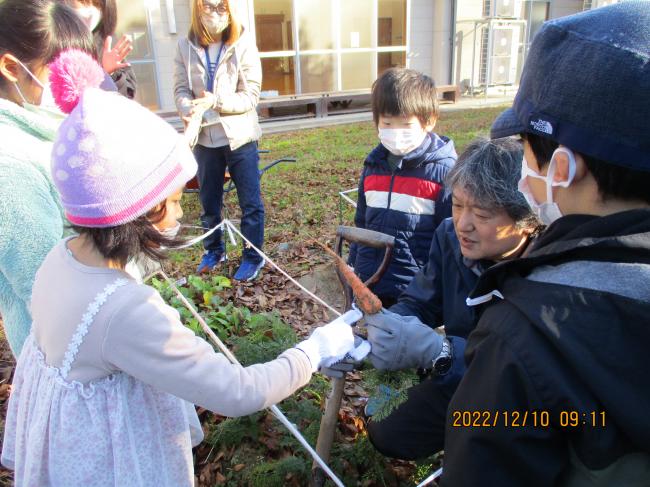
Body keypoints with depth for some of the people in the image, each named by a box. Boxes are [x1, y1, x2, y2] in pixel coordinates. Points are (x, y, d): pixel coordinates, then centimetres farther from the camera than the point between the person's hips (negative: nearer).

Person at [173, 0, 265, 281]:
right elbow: (181, 89, -1)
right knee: (208, 202, 16)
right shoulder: (186, 46, 0)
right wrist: (187, 109, -22)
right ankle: (214, 250, 37)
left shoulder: (243, 44, -8)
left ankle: (253, 257, 21)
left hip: (240, 137, -3)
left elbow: (251, 96, -11)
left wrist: (217, 102, -24)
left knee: (250, 202, 5)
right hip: (205, 138, 3)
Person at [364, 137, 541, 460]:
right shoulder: (451, 237, -15)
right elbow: (415, 306, -9)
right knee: (388, 435, 12)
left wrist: (432, 349, -48)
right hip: (459, 378, 5)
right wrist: (367, 334, -29)